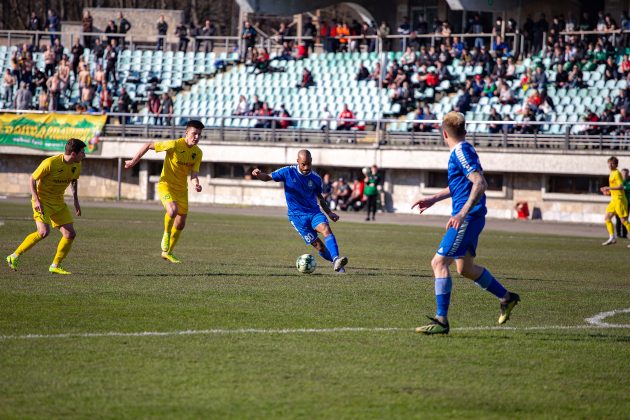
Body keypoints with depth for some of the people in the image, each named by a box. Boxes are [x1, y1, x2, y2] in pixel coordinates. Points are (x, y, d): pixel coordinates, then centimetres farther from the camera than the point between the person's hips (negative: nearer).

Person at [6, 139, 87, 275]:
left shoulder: (76, 165, -2)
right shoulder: (51, 163, -23)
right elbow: (33, 179, -13)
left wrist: (76, 201, 13)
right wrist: (36, 200, -21)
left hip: (58, 202, 7)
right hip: (42, 201, -7)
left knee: (70, 234, -3)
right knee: (44, 232, -25)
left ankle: (55, 266, 11)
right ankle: (14, 257, -12)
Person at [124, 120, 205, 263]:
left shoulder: (198, 153, -2)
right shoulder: (175, 145, -20)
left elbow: (194, 172, -7)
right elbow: (149, 145, -12)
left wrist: (196, 183, -30)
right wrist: (134, 161, -7)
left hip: (182, 189, 6)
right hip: (166, 185, -6)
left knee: (180, 224, 10)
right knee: (173, 210, -33)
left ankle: (167, 252, 29)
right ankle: (166, 234, -4)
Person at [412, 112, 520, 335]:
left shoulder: (461, 152, -14)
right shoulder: (462, 150, 16)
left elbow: (480, 183, -25)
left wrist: (462, 213, -31)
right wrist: (433, 199, 32)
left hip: (466, 218, -10)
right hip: (470, 218, 10)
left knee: (439, 262, -11)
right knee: (465, 268, 20)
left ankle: (441, 321, -12)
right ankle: (506, 297, 32)